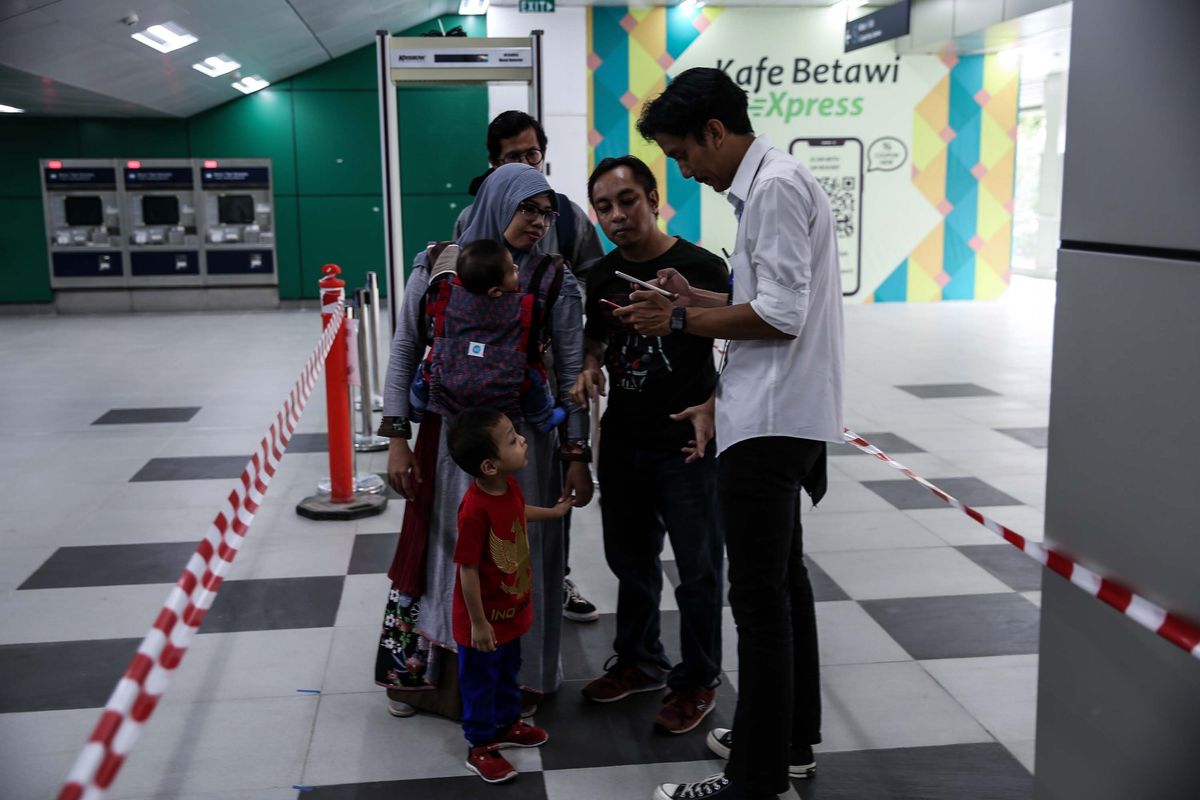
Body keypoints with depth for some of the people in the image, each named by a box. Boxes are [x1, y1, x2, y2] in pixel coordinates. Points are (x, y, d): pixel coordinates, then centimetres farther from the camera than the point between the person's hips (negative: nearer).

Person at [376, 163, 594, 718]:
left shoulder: (554, 282, -3)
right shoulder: (437, 269, -1)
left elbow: (571, 371, -2)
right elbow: (405, 352, 2)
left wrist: (577, 454, -4)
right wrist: (397, 437, -4)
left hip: (524, 440, 0)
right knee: (440, 552, 10)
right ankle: (417, 672, 31)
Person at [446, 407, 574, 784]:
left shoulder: (509, 484, -9)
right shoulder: (475, 510, -35)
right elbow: (468, 570, -27)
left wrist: (554, 511, 32)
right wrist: (478, 623, -19)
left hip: (511, 608, 8)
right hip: (485, 617, -8)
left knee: (508, 673, 27)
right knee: (481, 682, 12)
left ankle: (507, 723, 48)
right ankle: (480, 747, 30)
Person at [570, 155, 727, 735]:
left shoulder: (700, 267, -12)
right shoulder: (601, 275, 5)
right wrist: (589, 369, -2)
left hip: (687, 445, -5)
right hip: (623, 441, 6)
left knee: (697, 566, 4)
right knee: (630, 557, 18)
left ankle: (697, 681, 21)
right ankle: (639, 661, 37)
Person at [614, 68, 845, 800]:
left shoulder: (775, 187, -15)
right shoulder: (773, 183, 16)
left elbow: (781, 317, -21)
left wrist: (680, 321, -12)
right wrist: (696, 298, 10)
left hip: (772, 420, -11)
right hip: (777, 414, 11)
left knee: (759, 595, -5)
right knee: (782, 578, 17)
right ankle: (792, 739, 31)